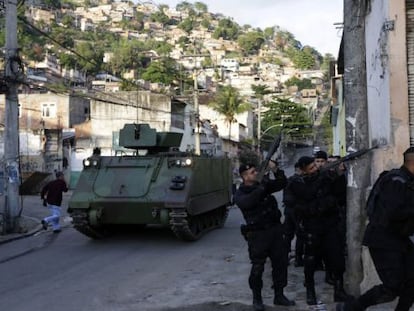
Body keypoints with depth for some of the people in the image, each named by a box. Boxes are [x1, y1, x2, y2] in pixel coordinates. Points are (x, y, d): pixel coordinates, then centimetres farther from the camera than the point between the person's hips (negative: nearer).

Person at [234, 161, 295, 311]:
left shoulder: (263, 185, 9)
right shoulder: (240, 194, -6)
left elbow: (282, 183, 10)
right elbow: (248, 202, -27)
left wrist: (275, 170, -7)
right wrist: (262, 186, -26)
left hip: (275, 229, 5)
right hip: (257, 234, -5)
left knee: (281, 263, 9)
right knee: (257, 267, -1)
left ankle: (279, 295, 23)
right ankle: (257, 299, 16)